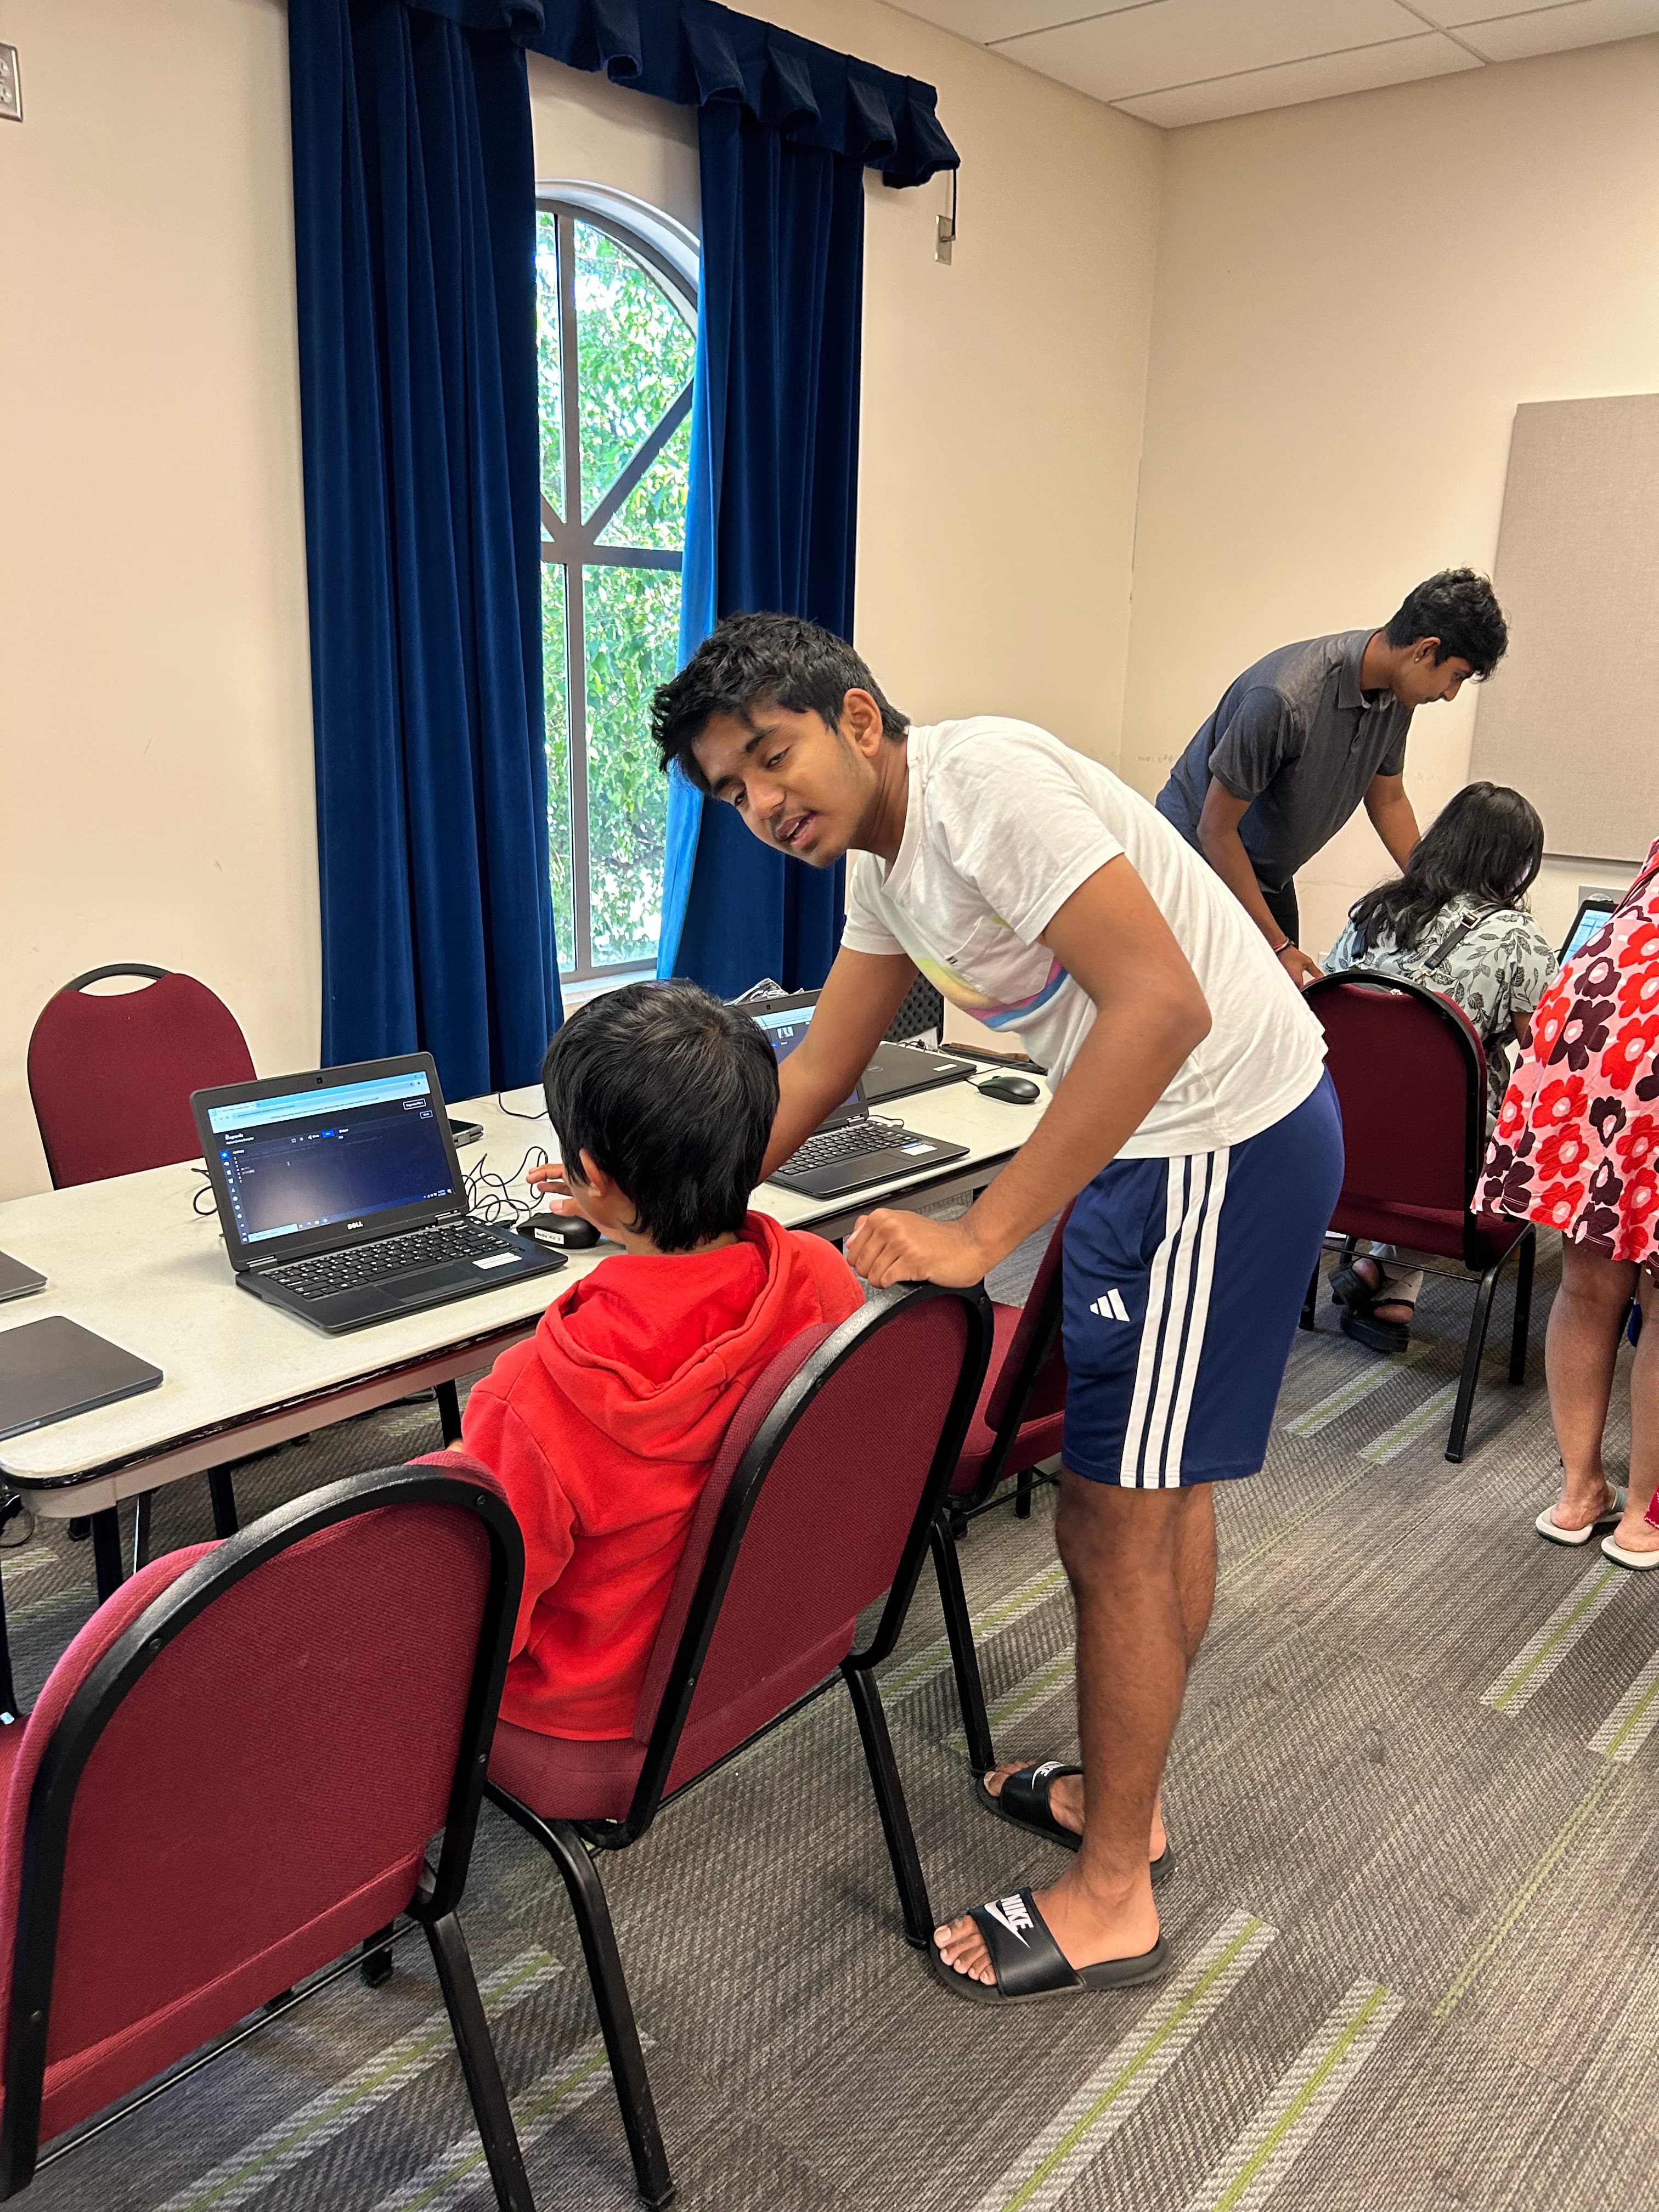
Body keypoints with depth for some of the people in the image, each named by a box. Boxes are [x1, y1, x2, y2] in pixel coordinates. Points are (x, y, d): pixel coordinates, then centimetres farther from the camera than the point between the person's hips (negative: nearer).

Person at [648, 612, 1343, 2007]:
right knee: (1163, 1484, 21)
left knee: (1115, 1521, 0)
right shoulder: (880, 856, 7)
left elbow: (1162, 1007, -31)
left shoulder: (981, 782, -23)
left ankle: (1110, 1898, 19)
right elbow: (817, 1073, 14)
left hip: (1224, 1139, -10)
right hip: (1159, 1139, 10)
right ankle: (1123, 1791, 41)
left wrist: (980, 1235, -31)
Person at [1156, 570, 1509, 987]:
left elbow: (1388, 801, 12)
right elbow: (1215, 829, -25)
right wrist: (1277, 945, -23)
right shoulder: (1285, 698, -31)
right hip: (1199, 854, -8)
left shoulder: (1396, 693, -6)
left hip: (1271, 877, 8)